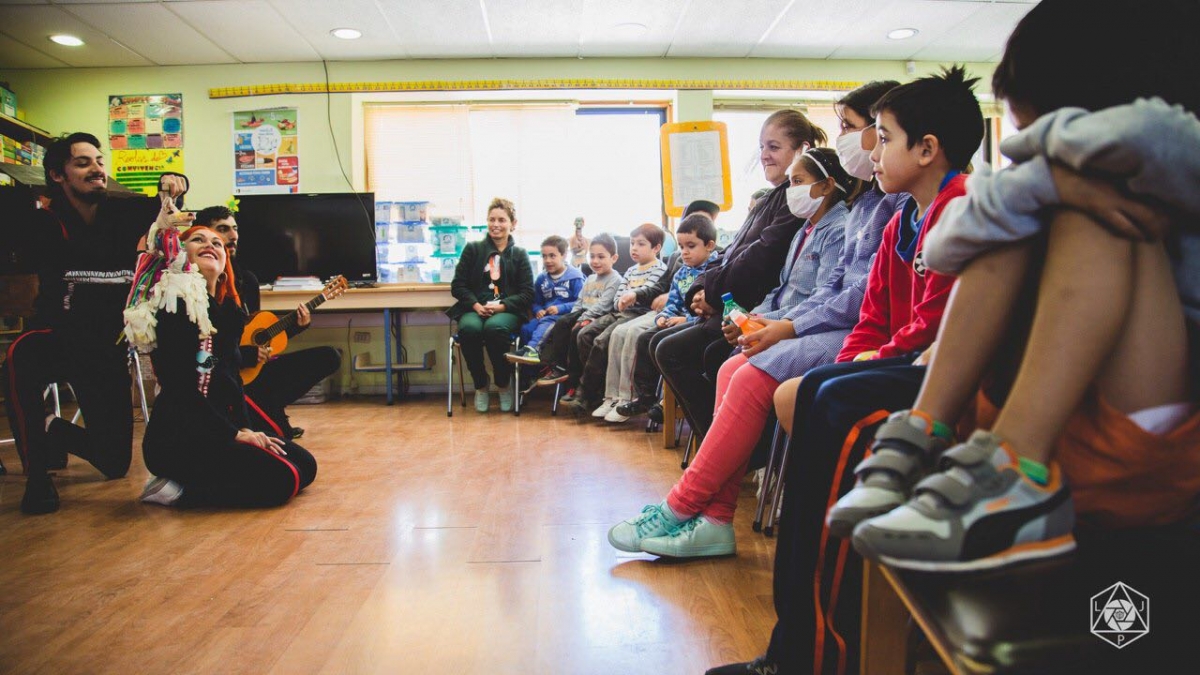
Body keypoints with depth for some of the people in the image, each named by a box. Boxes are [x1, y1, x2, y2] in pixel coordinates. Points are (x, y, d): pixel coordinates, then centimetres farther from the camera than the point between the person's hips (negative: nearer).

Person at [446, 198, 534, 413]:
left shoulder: (519, 254, 15)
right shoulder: (473, 249, 16)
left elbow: (527, 293, 6)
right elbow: (457, 285, 9)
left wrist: (502, 306, -12)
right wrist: (475, 305, -9)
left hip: (507, 312, -1)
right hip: (475, 309, 1)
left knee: (495, 328, -38)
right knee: (469, 329, -36)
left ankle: (503, 385, -12)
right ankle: (480, 386, -12)